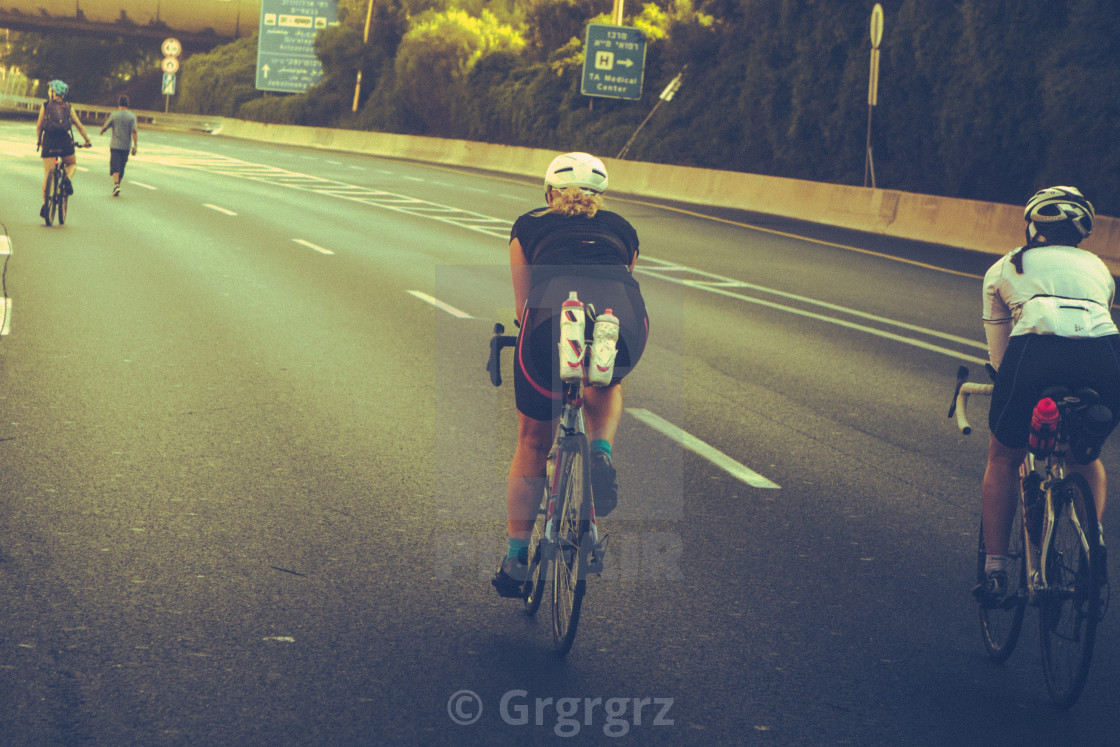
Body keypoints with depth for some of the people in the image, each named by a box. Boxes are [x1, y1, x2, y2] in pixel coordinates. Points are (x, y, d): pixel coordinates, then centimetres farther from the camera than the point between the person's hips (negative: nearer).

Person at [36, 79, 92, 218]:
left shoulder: (45, 106, 8)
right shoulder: (68, 108, 12)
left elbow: (38, 127, 9)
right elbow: (79, 126, 11)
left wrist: (39, 141, 23)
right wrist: (87, 140, 22)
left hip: (49, 141, 0)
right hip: (65, 141, 1)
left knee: (47, 174, 3)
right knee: (72, 164, 27)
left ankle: (45, 203, -6)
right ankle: (68, 179, -5)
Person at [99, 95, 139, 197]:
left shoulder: (114, 115, -3)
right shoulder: (132, 116, -2)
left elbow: (105, 127, 6)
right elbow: (134, 132, -8)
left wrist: (102, 131, 29)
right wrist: (135, 146, -6)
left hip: (115, 145, -2)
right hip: (126, 146, 2)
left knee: (115, 167, -5)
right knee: (122, 167, 13)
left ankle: (116, 184, -26)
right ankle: (117, 187, 23)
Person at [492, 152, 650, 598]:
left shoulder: (528, 226, 30)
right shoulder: (620, 228, 34)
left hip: (555, 318, -1)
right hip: (624, 323, 1)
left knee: (533, 443, 21)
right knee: (605, 388, 38)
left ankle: (516, 558, 23)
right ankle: (602, 450, 10)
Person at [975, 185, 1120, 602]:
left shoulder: (1004, 268, 28)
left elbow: (998, 349, 32)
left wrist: (1007, 381, 49)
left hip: (1036, 353, -2)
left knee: (1003, 458, 24)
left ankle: (995, 570, 19)